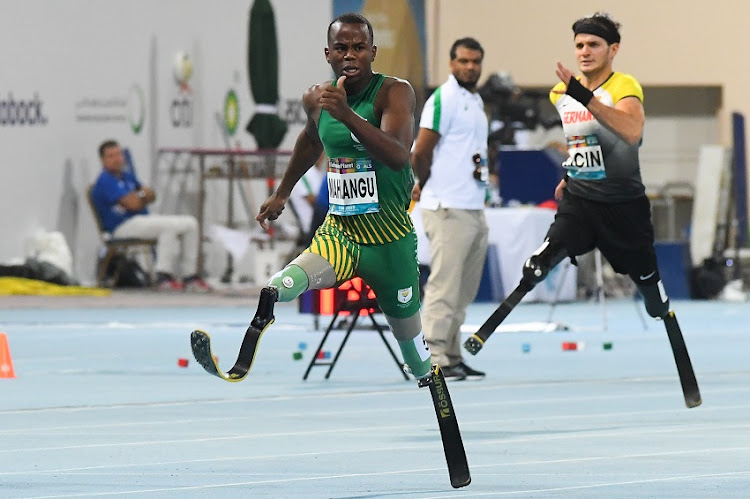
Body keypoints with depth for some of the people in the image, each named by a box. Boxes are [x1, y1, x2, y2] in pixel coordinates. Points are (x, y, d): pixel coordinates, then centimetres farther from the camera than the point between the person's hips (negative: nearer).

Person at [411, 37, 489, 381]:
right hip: (448, 209, -9)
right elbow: (420, 153, -12)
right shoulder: (443, 99, -9)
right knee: (444, 288, -9)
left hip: (474, 208, 9)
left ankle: (452, 356, 15)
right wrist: (428, 184, 4)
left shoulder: (477, 101, 17)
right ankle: (435, 359, -8)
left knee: (464, 292, 10)